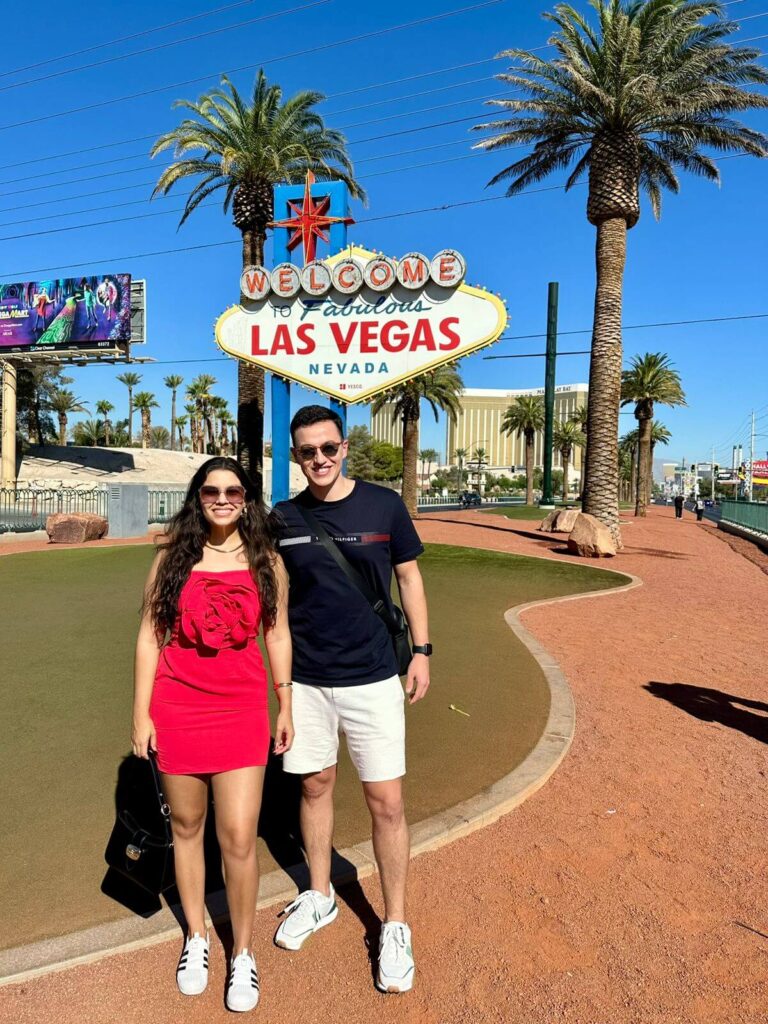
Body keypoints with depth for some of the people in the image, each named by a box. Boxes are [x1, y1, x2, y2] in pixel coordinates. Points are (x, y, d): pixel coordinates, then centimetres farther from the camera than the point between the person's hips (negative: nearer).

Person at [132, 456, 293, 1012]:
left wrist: (286, 707, 8)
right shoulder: (172, 558, -1)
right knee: (187, 828, 16)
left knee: (239, 839, -1)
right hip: (177, 710, 1)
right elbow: (149, 635, 2)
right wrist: (140, 713, -1)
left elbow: (278, 636, 6)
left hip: (241, 711, -1)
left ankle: (243, 954, 24)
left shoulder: (267, 561, 0)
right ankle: (196, 939, 39)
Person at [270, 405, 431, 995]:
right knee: (316, 785, 17)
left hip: (373, 676, -2)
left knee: (386, 801, 3)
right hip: (306, 678, 2)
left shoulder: (384, 504, -6)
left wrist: (421, 649, 0)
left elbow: (409, 576, 3)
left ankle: (395, 926, 24)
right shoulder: (285, 518, -1)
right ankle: (320, 897, 40)